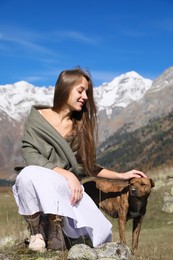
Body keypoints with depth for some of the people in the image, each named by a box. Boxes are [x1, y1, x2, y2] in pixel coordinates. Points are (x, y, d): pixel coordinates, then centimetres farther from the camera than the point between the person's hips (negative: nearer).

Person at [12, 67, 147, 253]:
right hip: (37, 187, -3)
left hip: (66, 190, 3)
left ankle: (56, 226, 4)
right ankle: (36, 230, -18)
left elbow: (87, 166, 13)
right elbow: (30, 155, -15)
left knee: (101, 233, -23)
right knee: (29, 174, -39)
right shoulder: (38, 117, -3)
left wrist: (121, 176, 9)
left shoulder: (80, 127, 6)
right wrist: (67, 174, -25)